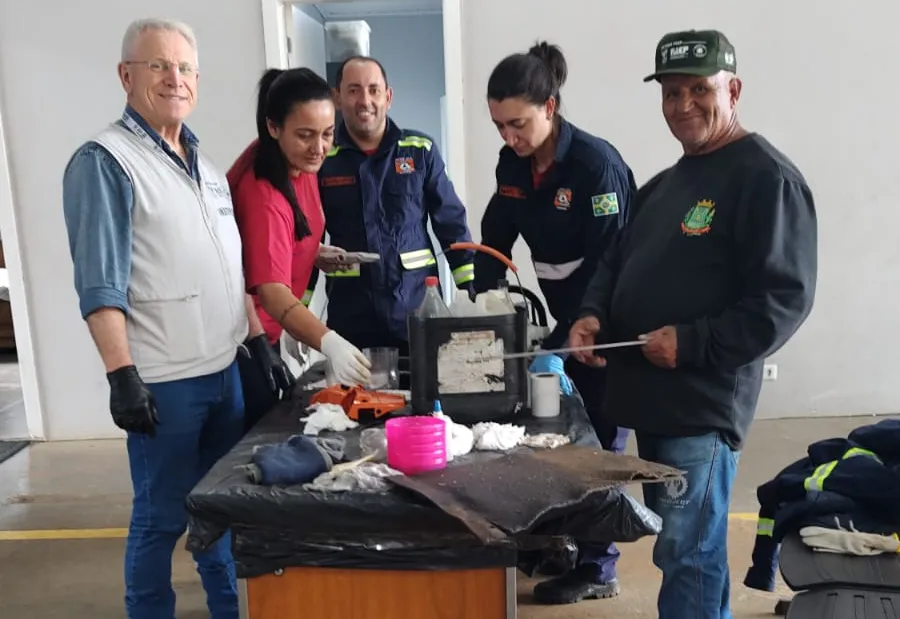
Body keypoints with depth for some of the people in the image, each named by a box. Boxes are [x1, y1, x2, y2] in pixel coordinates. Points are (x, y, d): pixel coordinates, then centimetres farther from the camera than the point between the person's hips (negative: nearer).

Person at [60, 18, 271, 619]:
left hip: (226, 367, 7)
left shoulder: (206, 163, 13)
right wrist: (122, 375, -20)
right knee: (162, 517, 5)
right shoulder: (103, 161, -8)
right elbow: (100, 285, -14)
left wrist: (259, 341, 14)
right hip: (164, 379, -7)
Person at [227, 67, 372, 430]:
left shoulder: (298, 162, -4)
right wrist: (329, 344, -52)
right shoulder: (262, 195, -30)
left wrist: (316, 253, 2)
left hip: (266, 332, 9)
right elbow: (271, 291, -39)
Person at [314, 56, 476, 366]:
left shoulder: (421, 150, 2)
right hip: (351, 320, -1)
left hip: (419, 310, 1)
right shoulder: (322, 160, 1)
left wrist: (472, 292, 1)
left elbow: (452, 223, 6)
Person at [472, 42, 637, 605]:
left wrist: (558, 346, -28)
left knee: (599, 438, 4)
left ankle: (596, 567, 20)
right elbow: (495, 242, 4)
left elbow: (605, 266, -25)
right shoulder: (513, 164, -1)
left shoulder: (597, 164, -22)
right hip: (566, 316, 6)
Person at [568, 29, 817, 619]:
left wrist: (692, 343, -21)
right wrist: (594, 313, 1)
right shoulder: (664, 184, 17)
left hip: (704, 405, -9)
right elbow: (618, 261, 21)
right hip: (651, 397, 9)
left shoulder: (766, 177, -11)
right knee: (685, 543, 19)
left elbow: (784, 298, -18)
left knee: (687, 552, -3)